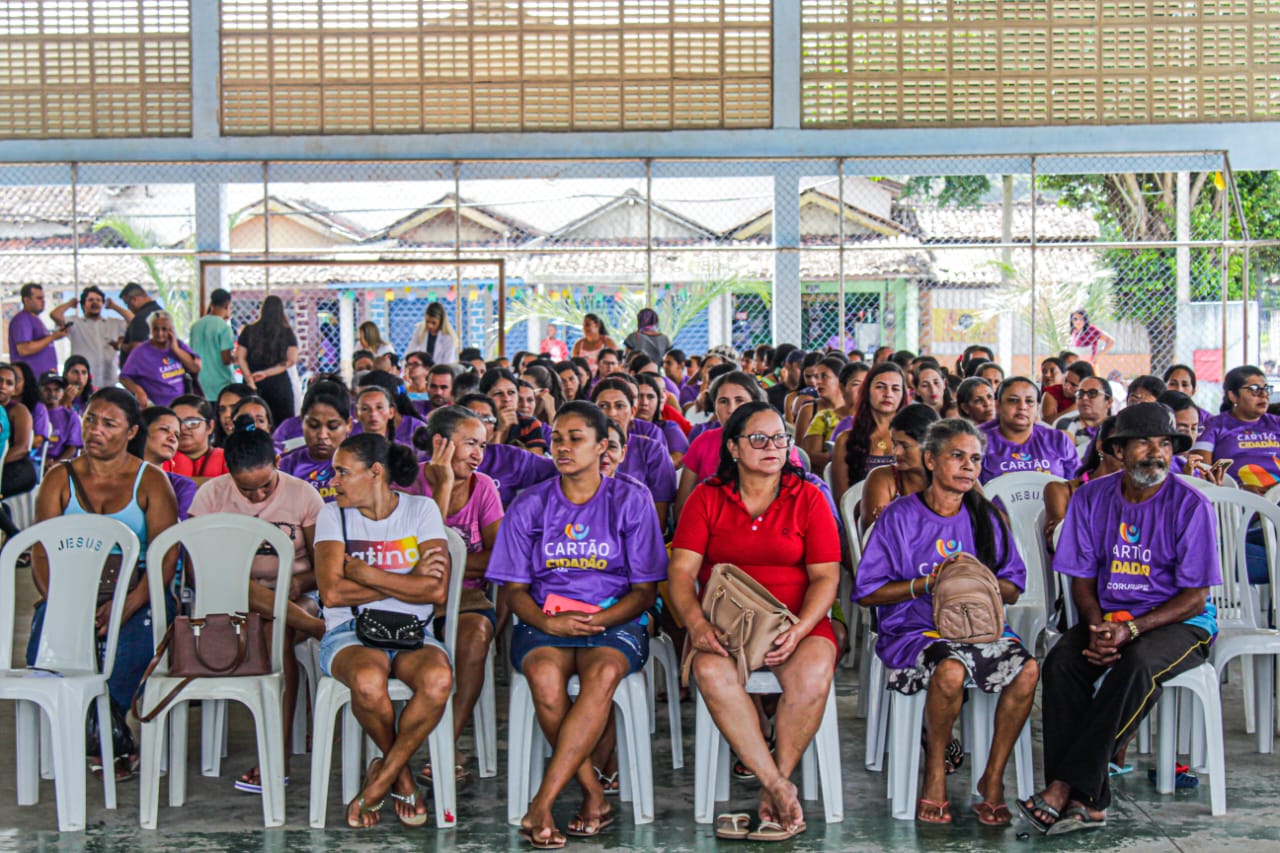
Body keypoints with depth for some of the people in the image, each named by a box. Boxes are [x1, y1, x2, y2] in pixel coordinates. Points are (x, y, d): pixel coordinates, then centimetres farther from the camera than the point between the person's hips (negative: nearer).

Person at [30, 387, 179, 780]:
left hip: (136, 591, -2)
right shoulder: (60, 480, 13)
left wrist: (127, 606, -21)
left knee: (132, 646, -34)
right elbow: (40, 553, 3)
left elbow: (166, 557, -3)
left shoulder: (151, 481, 7)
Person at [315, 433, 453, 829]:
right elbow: (331, 593, -7)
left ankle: (380, 778, -12)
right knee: (368, 681, -37)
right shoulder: (333, 515, 7)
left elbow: (437, 591, -7)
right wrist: (409, 581, -6)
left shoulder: (421, 509, 6)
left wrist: (365, 574, -7)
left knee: (438, 679, -34)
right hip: (350, 632, -1)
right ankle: (401, 773, -6)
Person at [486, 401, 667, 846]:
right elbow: (514, 589, 7)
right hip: (543, 623, 1)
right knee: (544, 676, -35)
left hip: (615, 622, -1)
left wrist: (595, 620, -16)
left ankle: (542, 804, -36)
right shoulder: (529, 505, 8)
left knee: (604, 673, -37)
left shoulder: (631, 501, 4)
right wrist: (548, 623, -15)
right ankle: (595, 797, -21)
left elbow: (645, 591, 2)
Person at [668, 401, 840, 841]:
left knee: (813, 671, -34)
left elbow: (825, 576, 2)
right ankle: (779, 788, -29)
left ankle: (772, 794, -20)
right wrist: (696, 623, -20)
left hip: (796, 621, 0)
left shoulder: (808, 498, 8)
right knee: (712, 672, -34)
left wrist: (799, 630, -16)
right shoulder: (706, 498, 9)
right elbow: (681, 571, 0)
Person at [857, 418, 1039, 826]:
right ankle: (935, 770, -10)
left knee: (1027, 668, -27)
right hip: (915, 629, -3)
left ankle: (993, 777, -11)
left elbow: (1013, 590, 13)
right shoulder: (900, 516, 2)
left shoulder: (987, 518, 15)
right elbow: (867, 592, -1)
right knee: (950, 669, -37)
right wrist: (927, 583, -12)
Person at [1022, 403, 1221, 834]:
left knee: (1136, 664, -36)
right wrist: (1098, 628, -14)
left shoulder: (1191, 505, -9)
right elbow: (1082, 579, 6)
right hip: (1107, 616, 4)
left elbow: (1195, 598, -10)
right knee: (1060, 662, -27)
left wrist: (1131, 629, -23)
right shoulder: (1092, 498, 3)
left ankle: (1064, 788, -34)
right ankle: (1086, 801, -31)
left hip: (1180, 622, -4)